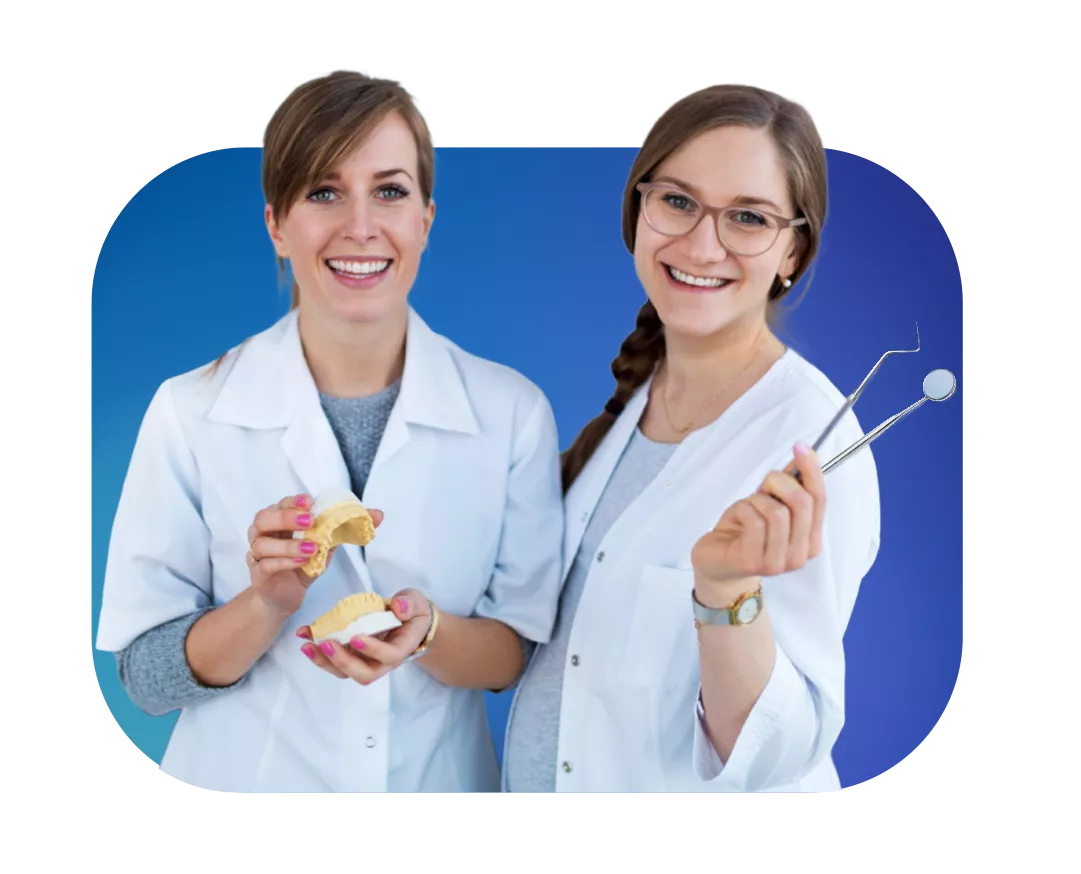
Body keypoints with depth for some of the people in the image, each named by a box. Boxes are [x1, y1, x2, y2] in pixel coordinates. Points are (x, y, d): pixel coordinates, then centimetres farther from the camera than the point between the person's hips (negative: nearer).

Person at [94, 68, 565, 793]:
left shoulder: (512, 411, -10)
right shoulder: (190, 412, -12)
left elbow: (523, 656, -6)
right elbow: (147, 676, -9)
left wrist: (427, 631, -25)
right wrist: (265, 604, -26)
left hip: (441, 778, 1)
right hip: (245, 775, -1)